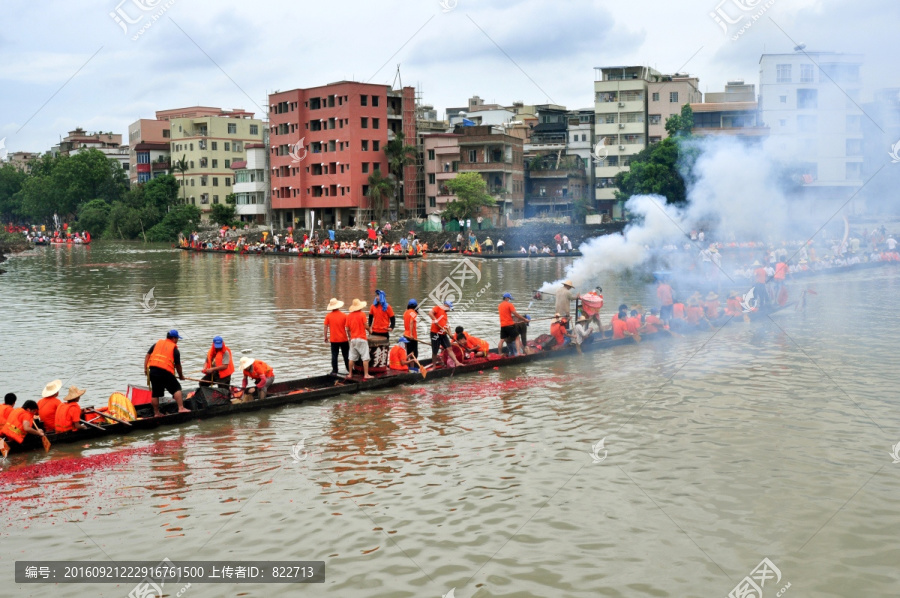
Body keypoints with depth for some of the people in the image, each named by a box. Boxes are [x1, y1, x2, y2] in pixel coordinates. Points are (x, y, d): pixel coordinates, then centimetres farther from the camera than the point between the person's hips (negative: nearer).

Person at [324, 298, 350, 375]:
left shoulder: (328, 316, -6)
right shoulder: (344, 315, -7)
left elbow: (326, 327, -2)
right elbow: (347, 327, -4)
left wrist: (326, 337, 9)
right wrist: (350, 337, 6)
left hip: (333, 339, 0)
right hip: (343, 339, 0)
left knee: (334, 355, 5)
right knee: (346, 355, 11)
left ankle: (334, 371, 5)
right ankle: (349, 369, 18)